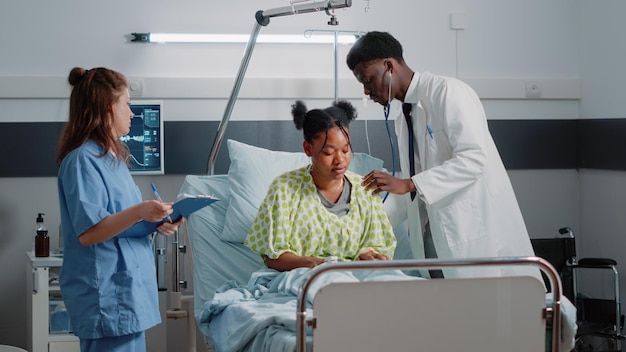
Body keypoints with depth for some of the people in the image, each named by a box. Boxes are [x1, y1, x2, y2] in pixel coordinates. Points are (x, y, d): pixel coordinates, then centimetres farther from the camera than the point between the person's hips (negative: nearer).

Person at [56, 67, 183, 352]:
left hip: (127, 287, 10)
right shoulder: (83, 159, -14)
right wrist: (139, 212, -31)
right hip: (107, 294, -10)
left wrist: (155, 222, 7)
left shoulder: (110, 156, 16)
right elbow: (88, 232, -21)